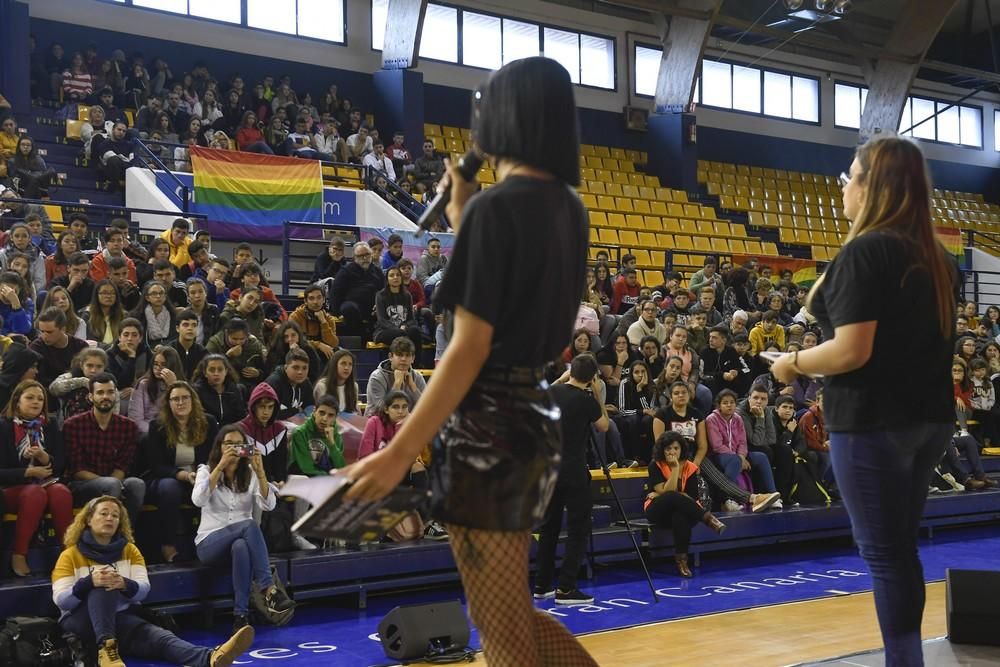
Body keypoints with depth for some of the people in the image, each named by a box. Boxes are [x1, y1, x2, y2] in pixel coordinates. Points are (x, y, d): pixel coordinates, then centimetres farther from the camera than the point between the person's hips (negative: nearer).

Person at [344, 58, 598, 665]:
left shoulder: (494, 208, -15)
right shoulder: (568, 209, 9)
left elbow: (470, 348, -19)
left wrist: (401, 451, -17)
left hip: (488, 424, -9)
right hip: (536, 415, 9)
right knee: (513, 614, 22)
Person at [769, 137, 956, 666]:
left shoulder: (864, 251, -16)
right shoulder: (936, 258, 10)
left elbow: (852, 350, -23)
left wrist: (793, 363, -7)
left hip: (873, 420, -9)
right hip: (929, 416, 9)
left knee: (883, 552, 0)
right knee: (901, 546, 18)